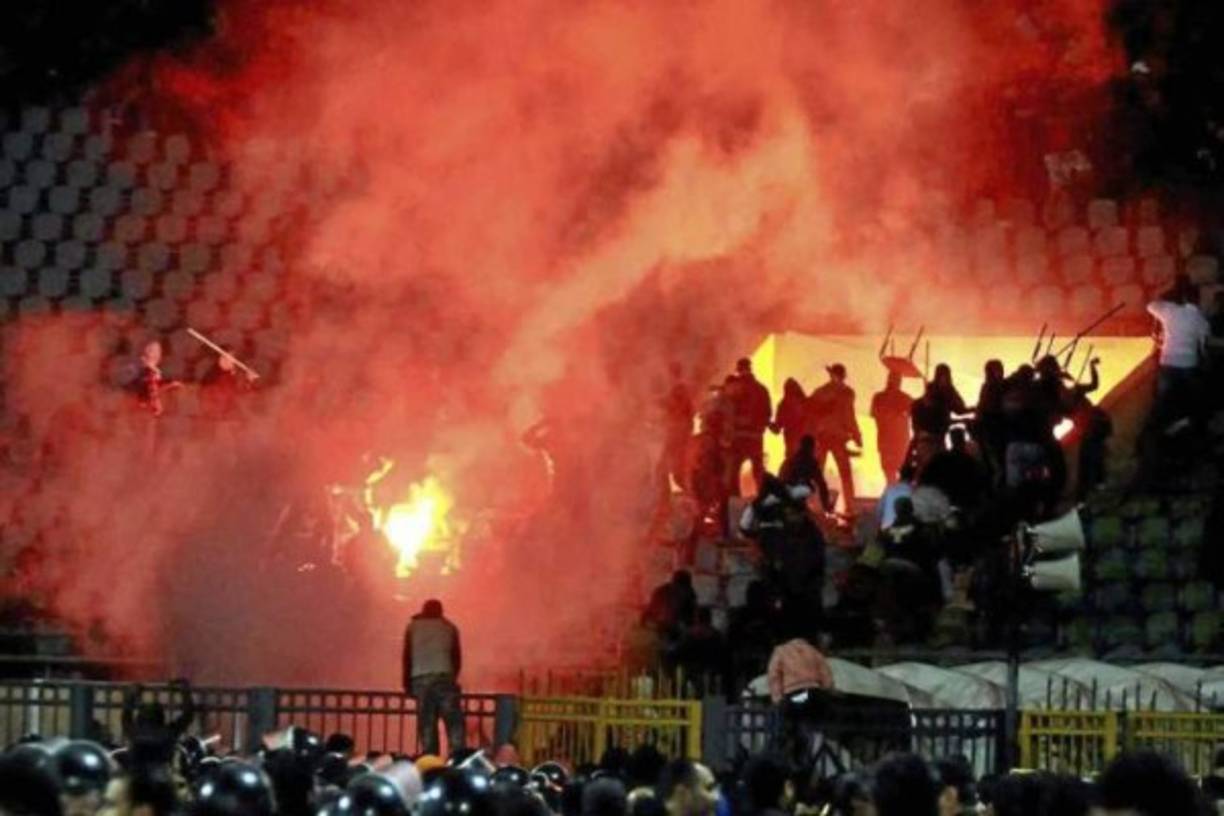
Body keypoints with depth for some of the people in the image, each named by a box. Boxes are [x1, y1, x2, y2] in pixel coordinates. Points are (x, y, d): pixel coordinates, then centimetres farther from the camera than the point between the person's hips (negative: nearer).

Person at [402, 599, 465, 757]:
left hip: (420, 679, 1)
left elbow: (407, 657, 9)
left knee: (426, 723, 1)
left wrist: (407, 683, 13)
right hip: (444, 677, -1)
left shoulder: (413, 627, 13)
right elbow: (457, 656, 12)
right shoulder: (449, 627, 13)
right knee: (453, 720, -4)